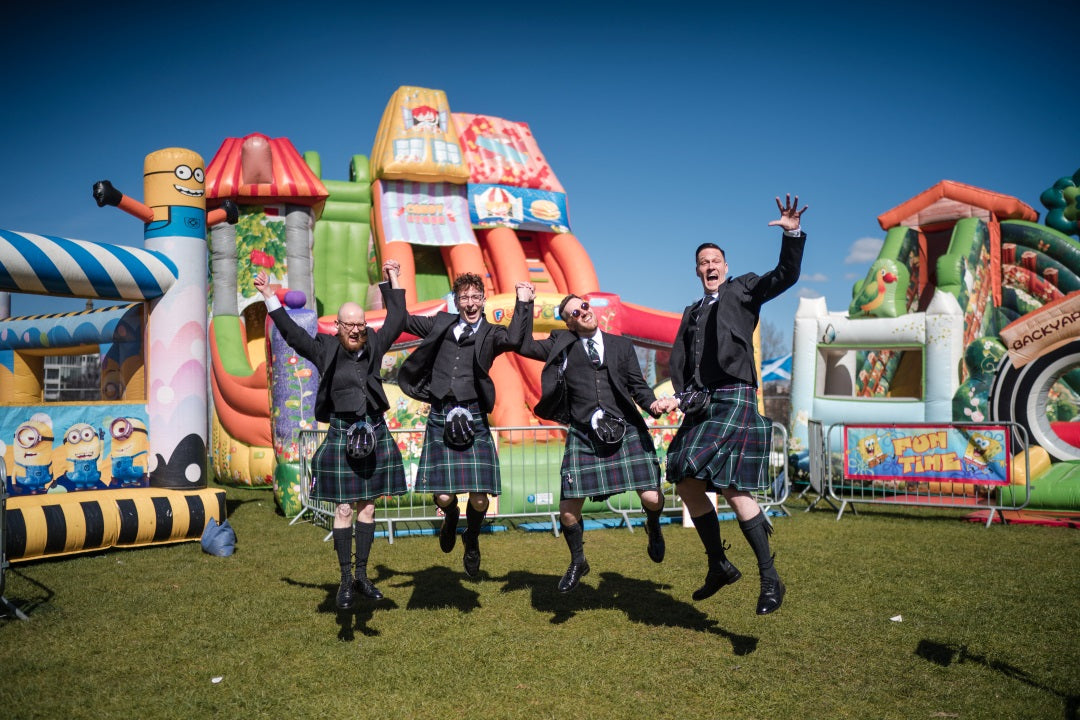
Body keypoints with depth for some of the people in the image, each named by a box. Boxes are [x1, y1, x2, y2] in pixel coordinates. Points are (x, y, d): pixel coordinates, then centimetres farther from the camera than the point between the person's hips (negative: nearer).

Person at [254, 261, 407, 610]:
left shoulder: (374, 347, 5)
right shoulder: (325, 351, 0)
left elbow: (397, 319, 15)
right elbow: (291, 332, 5)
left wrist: (392, 280, 18)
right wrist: (269, 297, 7)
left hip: (375, 432, 2)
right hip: (341, 433, -2)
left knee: (368, 506, 8)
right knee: (344, 508, 0)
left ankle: (362, 575, 17)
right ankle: (346, 579, 9)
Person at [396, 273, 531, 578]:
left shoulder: (490, 333, 4)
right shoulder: (441, 324, 12)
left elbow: (516, 339, -17)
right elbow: (402, 320, 20)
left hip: (473, 418, -1)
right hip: (439, 416, 1)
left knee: (479, 499, -5)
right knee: (443, 496, -4)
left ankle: (472, 541, 29)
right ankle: (451, 516, 35)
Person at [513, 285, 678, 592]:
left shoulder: (621, 345, 13)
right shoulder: (561, 345, 11)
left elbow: (638, 386, 9)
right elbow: (523, 345, 4)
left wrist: (654, 403, -12)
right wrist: (524, 303, 5)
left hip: (626, 432, 0)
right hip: (583, 436, 0)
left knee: (652, 498, -10)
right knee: (568, 510, -3)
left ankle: (653, 527, 29)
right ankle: (578, 562, 27)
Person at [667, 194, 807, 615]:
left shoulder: (743, 289, 9)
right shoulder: (691, 312, 23)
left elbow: (785, 276, -7)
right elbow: (678, 359, 15)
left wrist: (793, 234, -21)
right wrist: (683, 393, -2)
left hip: (734, 398, -7)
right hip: (701, 405, 7)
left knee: (731, 487, -15)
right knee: (687, 484, 6)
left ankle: (770, 578, -5)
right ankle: (719, 566, 21)